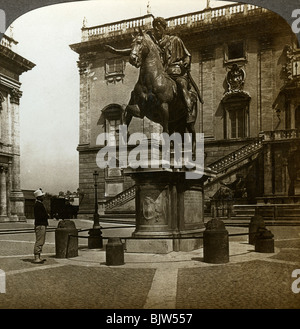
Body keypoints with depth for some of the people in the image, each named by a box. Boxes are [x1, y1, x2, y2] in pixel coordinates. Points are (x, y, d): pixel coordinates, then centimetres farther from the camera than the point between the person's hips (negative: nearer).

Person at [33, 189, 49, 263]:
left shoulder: (40, 204, 18)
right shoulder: (38, 204, -15)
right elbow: (39, 216, -22)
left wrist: (46, 215, 6)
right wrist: (47, 216, -10)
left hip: (42, 225, 11)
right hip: (40, 225, -11)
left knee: (41, 242, 15)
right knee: (39, 242, -9)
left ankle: (38, 257, 21)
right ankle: (36, 258, -6)